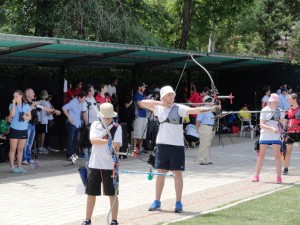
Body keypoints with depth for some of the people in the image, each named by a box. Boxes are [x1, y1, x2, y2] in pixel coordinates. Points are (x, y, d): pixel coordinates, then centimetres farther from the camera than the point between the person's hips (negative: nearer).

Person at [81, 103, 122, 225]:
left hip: (110, 165, -2)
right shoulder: (95, 125, 4)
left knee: (112, 193, 1)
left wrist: (115, 146, -35)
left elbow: (117, 145, -12)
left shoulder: (117, 128, -1)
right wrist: (109, 141, -25)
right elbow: (93, 140, -13)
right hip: (94, 164, 2)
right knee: (91, 193, 10)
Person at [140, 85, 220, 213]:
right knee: (161, 173, 8)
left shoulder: (179, 108, -5)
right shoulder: (158, 108, 6)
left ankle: (178, 203, 7)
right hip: (162, 144, 3)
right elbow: (143, 103, 4)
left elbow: (194, 110, -17)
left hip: (177, 145, -3)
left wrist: (211, 108, -31)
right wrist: (159, 102, -8)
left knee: (177, 173, 1)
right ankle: (157, 202, 16)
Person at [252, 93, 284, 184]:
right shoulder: (265, 110, -2)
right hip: (265, 135, -1)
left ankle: (279, 177, 0)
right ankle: (256, 175, 12)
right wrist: (272, 128, -23)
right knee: (261, 155, 4)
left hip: (276, 135, 1)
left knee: (277, 155, -4)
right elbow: (261, 124, -9)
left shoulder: (279, 111, 6)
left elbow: (282, 123, 13)